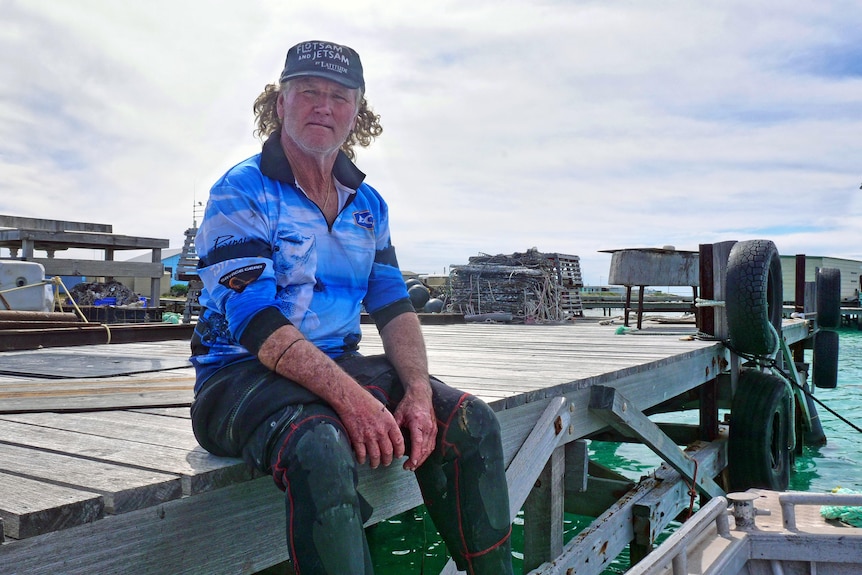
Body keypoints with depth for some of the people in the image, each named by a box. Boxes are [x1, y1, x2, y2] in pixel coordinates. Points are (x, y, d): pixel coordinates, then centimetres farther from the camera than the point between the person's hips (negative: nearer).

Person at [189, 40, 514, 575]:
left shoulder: (368, 204, 12)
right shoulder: (241, 193, -7)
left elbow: (395, 308, 7)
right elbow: (255, 321, -18)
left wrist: (419, 391, -12)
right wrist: (352, 398, -28)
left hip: (341, 365, 6)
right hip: (243, 373, -5)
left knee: (470, 423, -11)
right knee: (321, 450, -37)